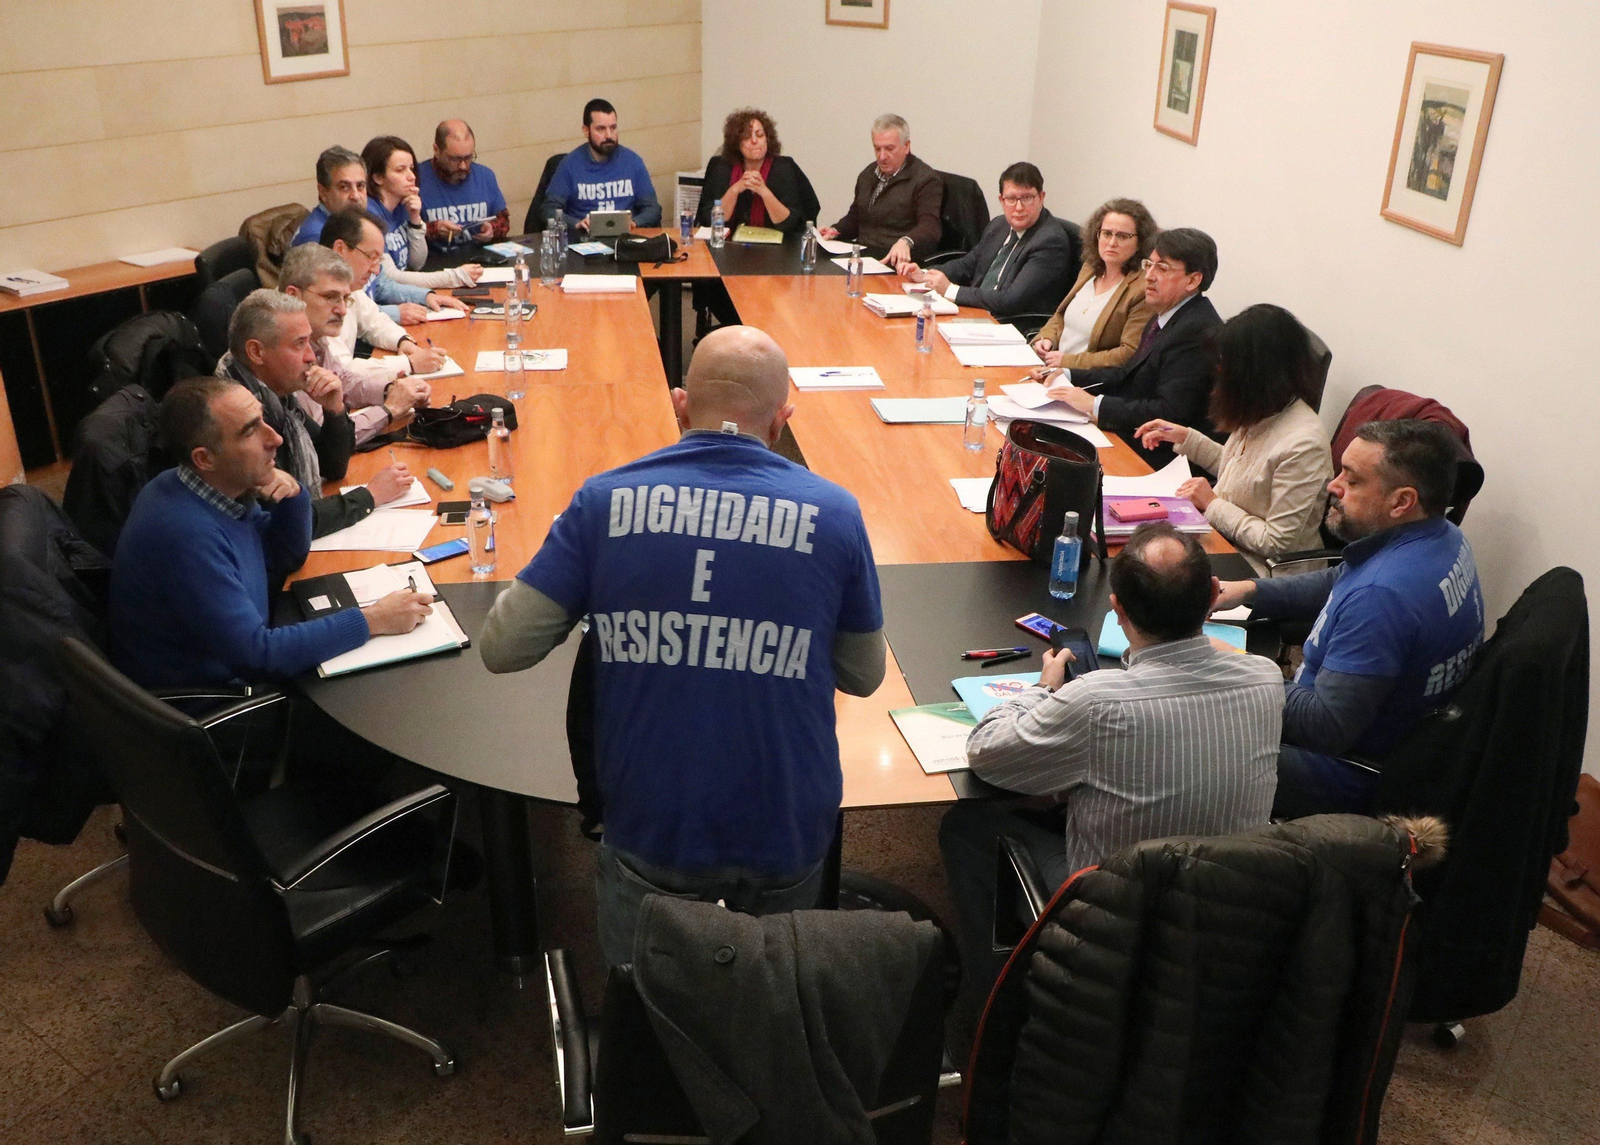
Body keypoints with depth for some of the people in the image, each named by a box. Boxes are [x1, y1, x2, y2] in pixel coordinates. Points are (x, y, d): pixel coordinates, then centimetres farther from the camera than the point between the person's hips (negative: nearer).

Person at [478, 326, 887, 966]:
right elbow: (863, 677, 4)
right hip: (787, 840, 1)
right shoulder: (834, 513, -8)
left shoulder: (603, 502, -9)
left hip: (650, 830, 0)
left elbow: (501, 648, -5)